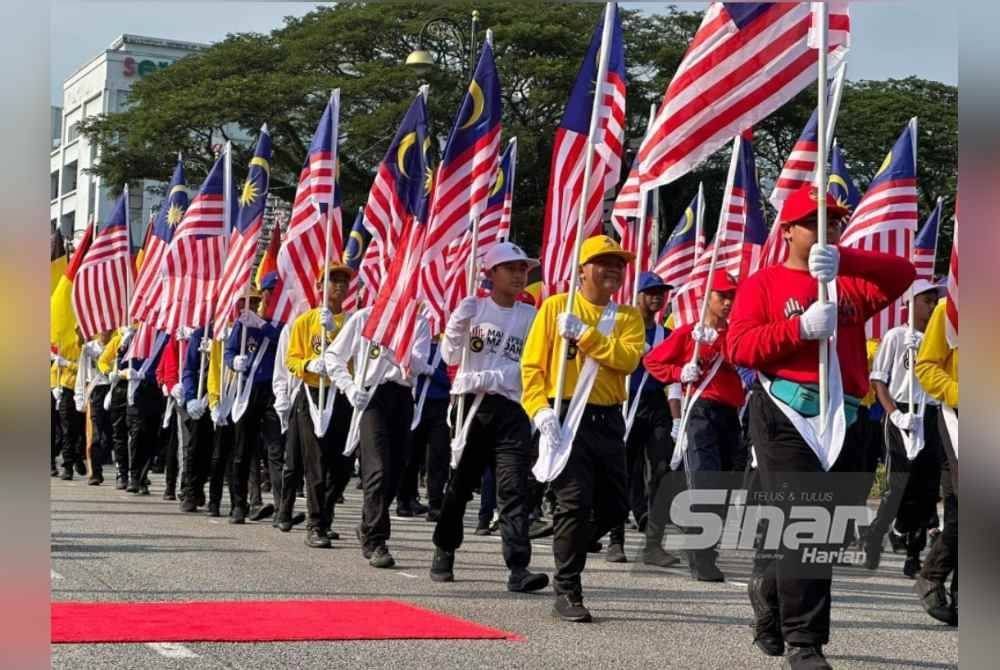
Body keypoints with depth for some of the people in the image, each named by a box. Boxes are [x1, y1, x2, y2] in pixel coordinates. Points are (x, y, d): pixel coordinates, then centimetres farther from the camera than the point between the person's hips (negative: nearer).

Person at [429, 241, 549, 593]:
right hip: (472, 405, 0)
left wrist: (491, 378, -12)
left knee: (514, 487, -11)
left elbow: (527, 366, 2)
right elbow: (450, 356, 1)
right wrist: (457, 323, -15)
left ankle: (518, 567, -18)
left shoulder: (530, 316, 7)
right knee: (461, 482, 11)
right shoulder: (473, 307, 5)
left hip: (511, 408, 0)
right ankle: (444, 553, 30)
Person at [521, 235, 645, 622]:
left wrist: (584, 334, -17)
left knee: (614, 507, 8)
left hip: (609, 420, 4)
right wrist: (541, 411, -15)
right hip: (565, 416, -4)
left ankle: (567, 563, 32)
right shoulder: (555, 307, 3)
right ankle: (566, 592, -2)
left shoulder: (628, 317, 10)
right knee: (575, 502, -12)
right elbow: (532, 364, -1)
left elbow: (629, 359, -9)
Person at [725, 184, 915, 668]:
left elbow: (902, 274, -2)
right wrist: (802, 327, -17)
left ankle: (770, 591, 38)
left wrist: (844, 260, -17)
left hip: (840, 420, 5)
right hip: (785, 417, -5)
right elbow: (738, 346, -6)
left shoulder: (850, 283, 16)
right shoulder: (764, 283, 6)